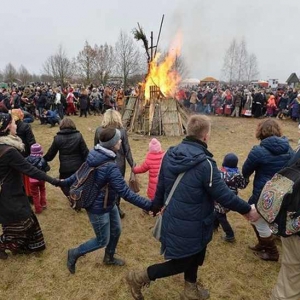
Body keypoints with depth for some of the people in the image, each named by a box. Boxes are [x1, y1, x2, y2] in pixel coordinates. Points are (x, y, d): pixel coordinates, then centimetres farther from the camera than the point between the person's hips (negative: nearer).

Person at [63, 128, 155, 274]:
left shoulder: (95, 153, -7)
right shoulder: (110, 167, -34)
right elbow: (126, 193, -33)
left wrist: (66, 182, 23)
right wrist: (149, 205, -30)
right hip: (98, 208, -9)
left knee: (116, 230, 22)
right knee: (103, 241, 12)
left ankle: (109, 258, 46)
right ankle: (74, 254, 31)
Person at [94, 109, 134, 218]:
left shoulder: (99, 130, -7)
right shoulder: (122, 131, -14)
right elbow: (127, 150, -9)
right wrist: (132, 164, 0)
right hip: (119, 163, -2)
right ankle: (116, 207, 28)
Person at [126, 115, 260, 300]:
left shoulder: (171, 154, -5)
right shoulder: (205, 163, -27)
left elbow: (161, 184, 5)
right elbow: (223, 195, -20)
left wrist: (157, 205, 20)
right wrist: (247, 210, -4)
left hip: (174, 219, 8)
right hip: (192, 225, -8)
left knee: (193, 256, 28)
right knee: (181, 263, 15)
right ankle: (139, 277, 18)